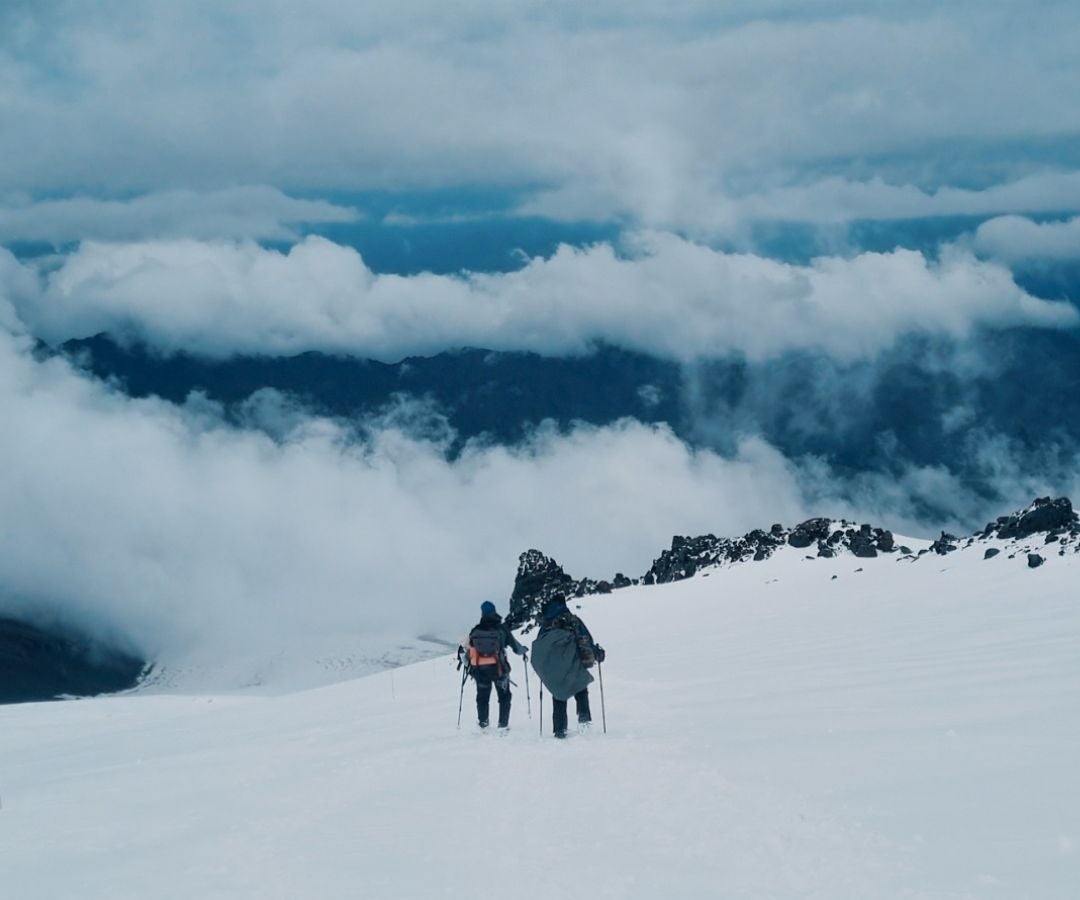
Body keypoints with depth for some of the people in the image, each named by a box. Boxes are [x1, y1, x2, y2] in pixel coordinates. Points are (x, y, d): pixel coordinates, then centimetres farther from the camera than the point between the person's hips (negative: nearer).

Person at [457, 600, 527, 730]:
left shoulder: (476, 630, -2)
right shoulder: (502, 629, -7)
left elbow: (464, 647, 2)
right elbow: (515, 646, 2)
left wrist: (465, 660, 21)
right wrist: (522, 651, 24)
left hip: (479, 669, 2)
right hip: (498, 668, -2)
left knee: (482, 697, 20)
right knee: (504, 696, 14)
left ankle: (483, 724, 22)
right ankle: (503, 724, 5)